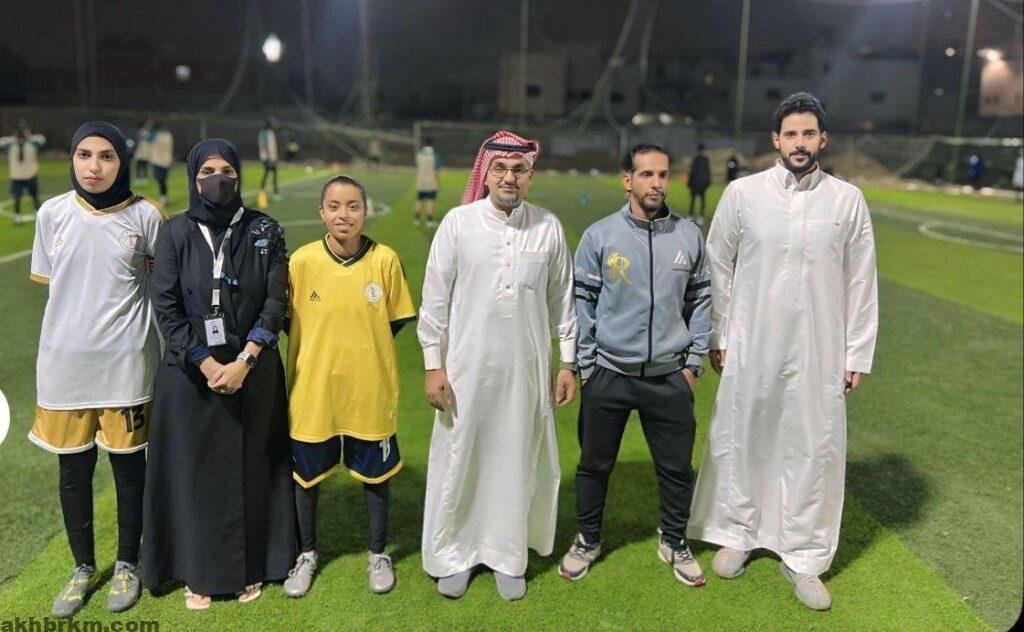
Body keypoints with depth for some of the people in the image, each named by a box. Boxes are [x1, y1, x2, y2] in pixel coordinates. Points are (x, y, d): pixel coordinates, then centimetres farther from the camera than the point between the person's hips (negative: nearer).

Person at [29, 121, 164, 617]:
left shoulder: (146, 216, -6)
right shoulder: (52, 213, 0)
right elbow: (47, 279, 11)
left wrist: (120, 304, -1)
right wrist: (87, 306, 6)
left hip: (125, 362, -2)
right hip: (65, 361, 2)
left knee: (128, 466, 9)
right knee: (73, 471, 12)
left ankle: (127, 564, 29)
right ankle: (83, 566, 33)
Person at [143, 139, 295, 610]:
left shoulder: (265, 231, 0)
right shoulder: (175, 232, -1)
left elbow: (276, 301, -5)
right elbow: (165, 305, -5)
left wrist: (242, 362, -14)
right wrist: (208, 365, -12)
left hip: (253, 371, 0)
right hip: (189, 373, 0)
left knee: (250, 468, 8)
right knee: (194, 470, 7)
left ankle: (250, 567, 24)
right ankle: (197, 571, 24)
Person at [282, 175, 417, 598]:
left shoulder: (385, 260, -10)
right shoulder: (302, 260, -9)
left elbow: (397, 319, 2)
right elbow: (289, 320, 3)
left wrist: (363, 347, -3)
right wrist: (324, 348, -3)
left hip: (370, 389, 0)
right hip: (313, 389, 1)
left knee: (375, 473, 14)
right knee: (306, 474, 15)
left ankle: (378, 554, 36)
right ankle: (307, 554, 39)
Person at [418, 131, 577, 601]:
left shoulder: (549, 227, 0)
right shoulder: (458, 223, -4)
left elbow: (561, 299, 7)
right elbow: (435, 298, -1)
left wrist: (568, 362, 8)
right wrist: (433, 365, -3)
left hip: (526, 369, 1)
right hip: (467, 367, -1)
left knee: (516, 463, 11)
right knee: (459, 460, 9)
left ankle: (507, 557, 29)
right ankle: (454, 555, 28)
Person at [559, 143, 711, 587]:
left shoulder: (689, 235, 0)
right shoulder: (600, 235, -6)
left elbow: (701, 299, 9)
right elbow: (582, 302, -1)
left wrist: (694, 362, 6)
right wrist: (585, 365, -2)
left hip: (670, 378, 2)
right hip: (609, 376, -1)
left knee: (677, 466, 11)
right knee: (595, 464, 12)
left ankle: (674, 542, 36)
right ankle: (588, 540, 35)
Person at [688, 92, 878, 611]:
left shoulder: (847, 200, 0)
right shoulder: (742, 193, -2)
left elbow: (861, 283, 4)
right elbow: (717, 269, 3)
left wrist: (857, 355, 3)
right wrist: (717, 336, 2)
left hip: (819, 354, 1)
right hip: (750, 349, 0)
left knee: (815, 451, 6)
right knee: (739, 441, 10)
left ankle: (801, 557, 24)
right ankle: (737, 533, 32)